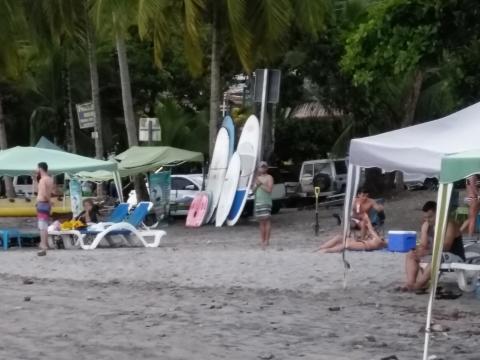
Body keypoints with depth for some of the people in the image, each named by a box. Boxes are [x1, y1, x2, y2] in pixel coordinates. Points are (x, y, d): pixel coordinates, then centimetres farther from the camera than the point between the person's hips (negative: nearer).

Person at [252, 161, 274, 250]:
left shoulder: (269, 177, -1)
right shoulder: (257, 178, 18)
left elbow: (269, 190, -12)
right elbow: (253, 190, 15)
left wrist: (261, 184, -15)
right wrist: (256, 185, -3)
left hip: (266, 202, -6)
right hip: (258, 202, 6)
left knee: (266, 219, -13)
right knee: (261, 221, 5)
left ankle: (267, 240, -15)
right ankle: (263, 241, 6)